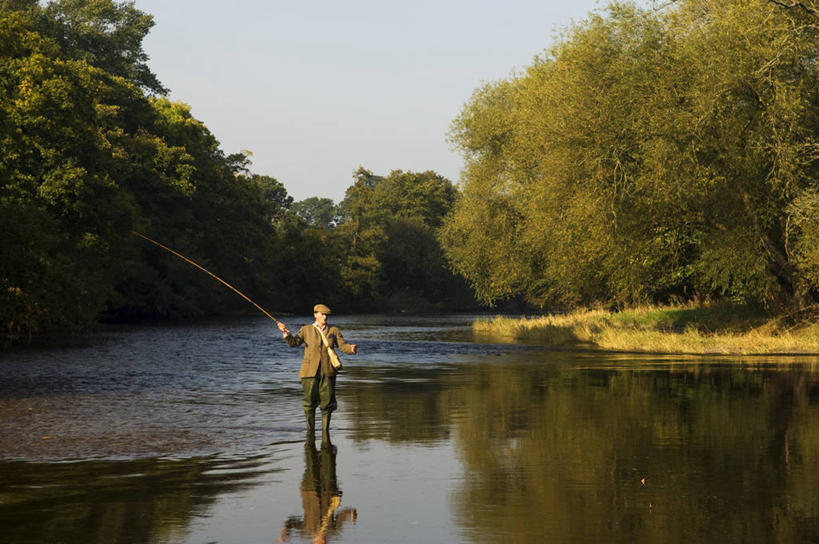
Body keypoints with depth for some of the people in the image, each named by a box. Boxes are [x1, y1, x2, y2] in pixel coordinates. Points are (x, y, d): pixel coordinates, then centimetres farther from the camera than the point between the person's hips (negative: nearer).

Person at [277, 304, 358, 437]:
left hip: (327, 371, 1)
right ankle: (310, 429, 14)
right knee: (310, 401, 0)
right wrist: (286, 333, -21)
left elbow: (342, 345, 2)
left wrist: (351, 348, -20)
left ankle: (325, 429, 12)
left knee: (327, 401, -1)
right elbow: (294, 342, -3)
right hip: (310, 371, -1)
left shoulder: (333, 330, 10)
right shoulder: (306, 330, 7)